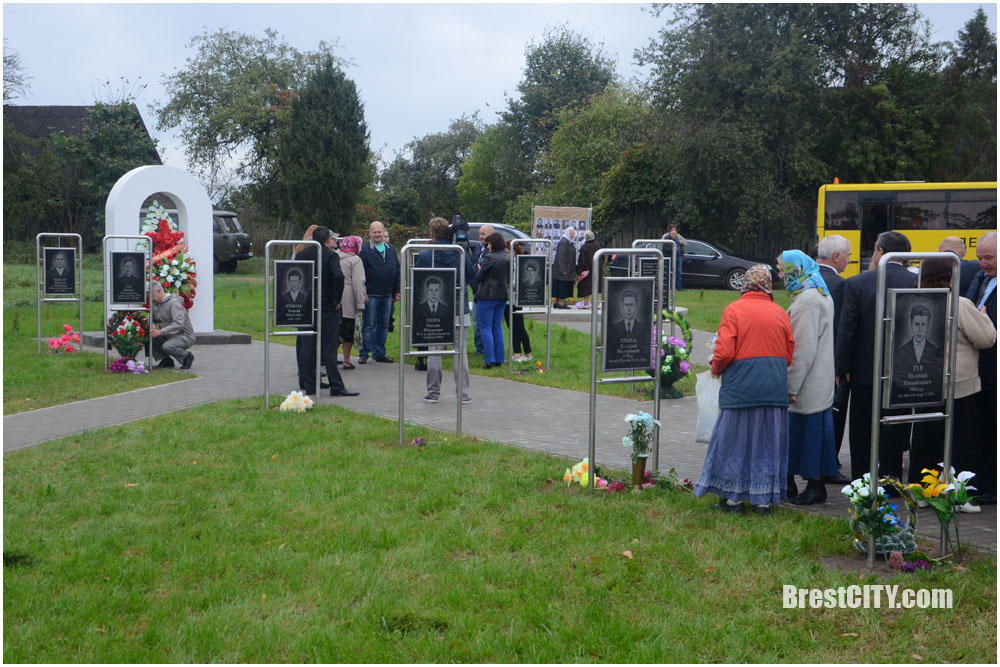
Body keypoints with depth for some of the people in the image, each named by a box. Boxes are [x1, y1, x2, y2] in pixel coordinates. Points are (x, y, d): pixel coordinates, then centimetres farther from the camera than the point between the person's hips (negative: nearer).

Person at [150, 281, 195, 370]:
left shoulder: (173, 302, -19)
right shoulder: (156, 303, 9)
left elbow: (179, 323, -31)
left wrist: (161, 331, -42)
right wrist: (152, 325, -11)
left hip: (185, 336, -8)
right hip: (168, 336, 8)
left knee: (167, 346, -36)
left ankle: (187, 356, -6)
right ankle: (166, 360, 2)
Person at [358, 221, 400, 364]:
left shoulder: (391, 249, 12)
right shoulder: (365, 250, -4)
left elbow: (397, 271, 15)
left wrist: (396, 291, 11)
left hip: (387, 294, 5)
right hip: (371, 294, -5)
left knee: (384, 325, 9)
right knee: (369, 325, -2)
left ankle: (380, 353, 17)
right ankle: (364, 353, 7)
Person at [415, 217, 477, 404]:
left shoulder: (424, 255, -6)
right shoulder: (461, 254, -4)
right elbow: (473, 278, 5)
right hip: (459, 310, 1)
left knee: (434, 352, 7)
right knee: (461, 351, 5)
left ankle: (433, 393, 11)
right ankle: (463, 393, 6)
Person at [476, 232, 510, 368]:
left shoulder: (489, 258, -15)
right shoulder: (507, 258, 7)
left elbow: (479, 277, -10)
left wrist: (479, 270, 9)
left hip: (487, 295, -7)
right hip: (503, 295, 7)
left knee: (486, 327, -2)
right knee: (498, 327, 12)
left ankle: (490, 360, -8)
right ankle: (499, 359, 12)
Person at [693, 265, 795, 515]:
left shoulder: (733, 310, -6)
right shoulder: (780, 312, 6)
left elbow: (724, 353, -12)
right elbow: (790, 354, 10)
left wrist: (716, 369, 8)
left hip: (741, 386, -3)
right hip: (775, 389, 3)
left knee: (735, 438, 7)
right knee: (768, 441, 10)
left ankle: (734, 498, 12)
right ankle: (764, 499, 14)